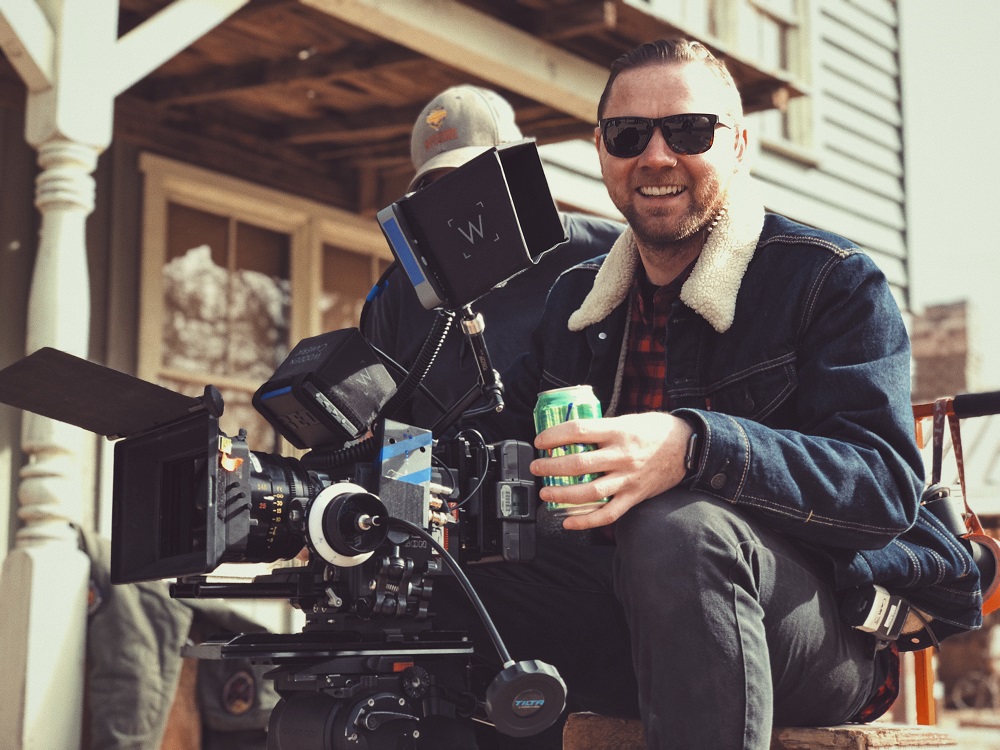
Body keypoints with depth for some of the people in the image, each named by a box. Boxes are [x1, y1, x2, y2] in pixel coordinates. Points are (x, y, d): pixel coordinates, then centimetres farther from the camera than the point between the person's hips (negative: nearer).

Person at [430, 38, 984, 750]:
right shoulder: (574, 298, 17)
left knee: (677, 528, -36)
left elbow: (887, 483, -18)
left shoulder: (835, 279, -3)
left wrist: (693, 447, -35)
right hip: (628, 607, 5)